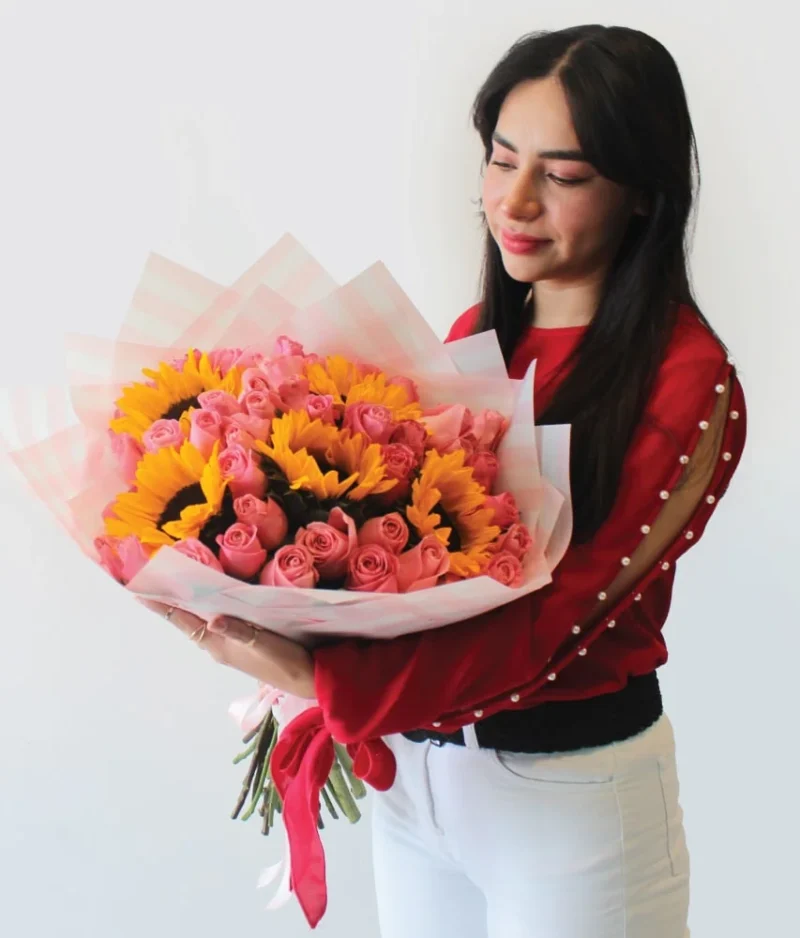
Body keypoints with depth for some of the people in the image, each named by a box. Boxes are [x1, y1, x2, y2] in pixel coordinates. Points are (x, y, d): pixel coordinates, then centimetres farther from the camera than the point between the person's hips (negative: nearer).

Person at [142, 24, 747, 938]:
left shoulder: (687, 382, -15)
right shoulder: (477, 334, 6)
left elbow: (554, 613, -23)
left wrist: (319, 676, -33)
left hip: (570, 786, -6)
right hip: (415, 752, 6)